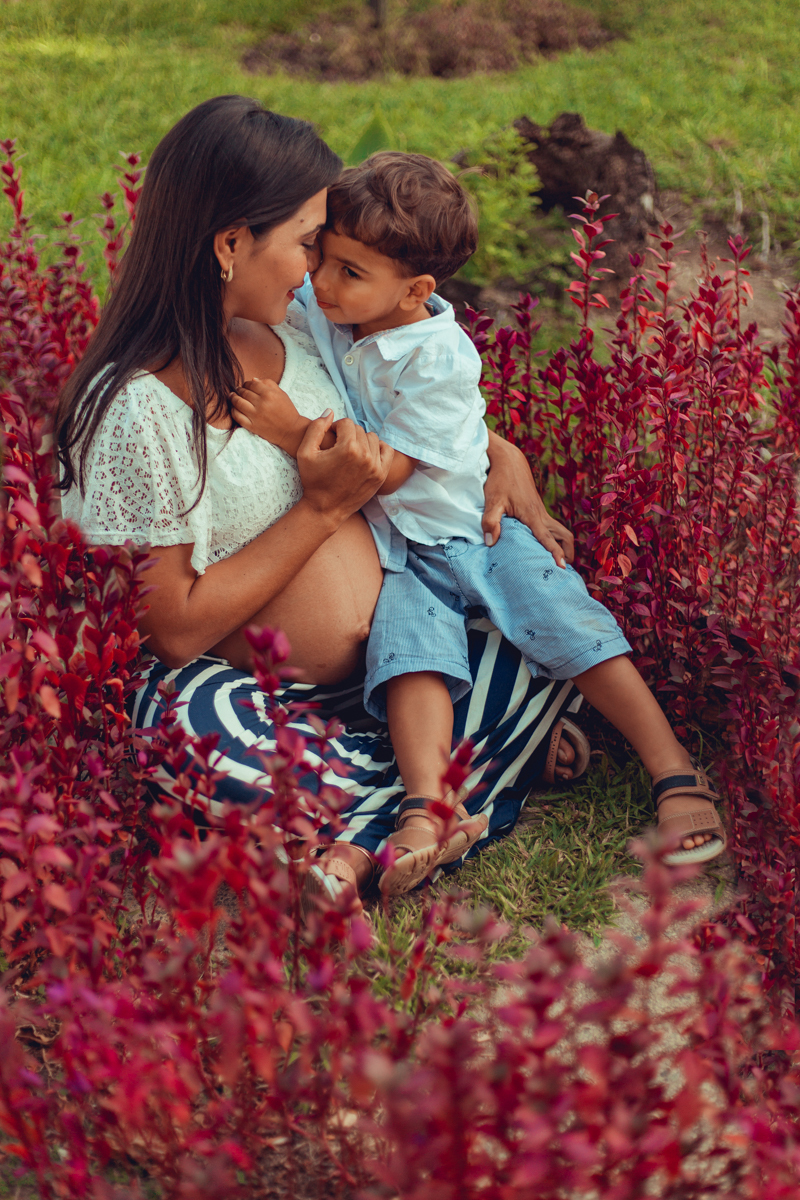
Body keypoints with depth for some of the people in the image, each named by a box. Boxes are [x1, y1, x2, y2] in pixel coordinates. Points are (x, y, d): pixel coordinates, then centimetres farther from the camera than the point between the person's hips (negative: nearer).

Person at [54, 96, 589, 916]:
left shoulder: (292, 335, 3)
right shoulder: (133, 409, -18)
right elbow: (177, 630, -19)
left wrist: (502, 457, 3)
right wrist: (323, 508, -17)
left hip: (390, 664, 7)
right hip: (245, 691, -6)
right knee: (197, 737, -40)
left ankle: (362, 839, -12)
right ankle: (484, 758, -20)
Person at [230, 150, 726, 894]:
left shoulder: (440, 357, -19)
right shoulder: (309, 309, -1)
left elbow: (384, 472, -20)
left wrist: (294, 434, -27)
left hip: (476, 527, -3)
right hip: (394, 550, 3)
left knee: (566, 622, -17)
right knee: (411, 648, -25)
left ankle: (675, 773, -11)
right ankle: (426, 805, -39)